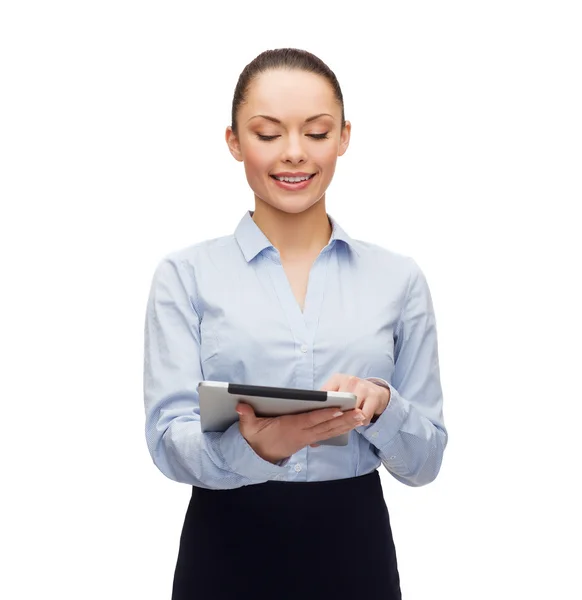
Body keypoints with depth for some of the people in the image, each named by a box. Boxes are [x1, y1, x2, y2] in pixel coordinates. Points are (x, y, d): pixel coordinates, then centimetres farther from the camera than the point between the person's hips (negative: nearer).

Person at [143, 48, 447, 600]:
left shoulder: (399, 279, 2)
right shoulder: (185, 275, -2)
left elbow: (425, 460, 4)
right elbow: (169, 441, -10)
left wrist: (379, 405, -17)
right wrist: (256, 447, -30)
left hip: (355, 550, 2)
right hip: (225, 552, -1)